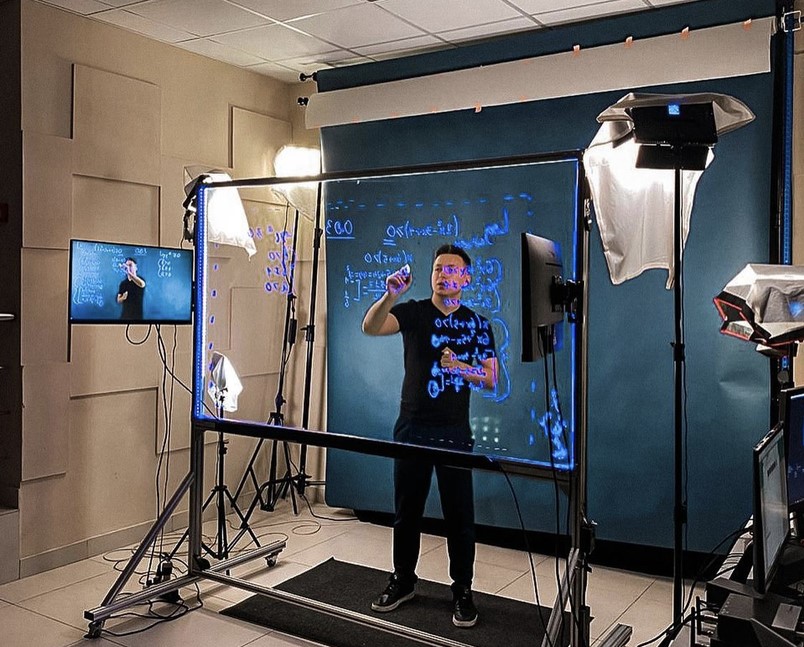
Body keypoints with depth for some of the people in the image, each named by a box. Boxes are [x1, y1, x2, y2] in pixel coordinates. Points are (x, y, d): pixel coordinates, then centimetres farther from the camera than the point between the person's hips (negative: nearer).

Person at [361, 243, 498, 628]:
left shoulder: (478, 325, 3)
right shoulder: (412, 312, -1)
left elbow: (490, 380, 2)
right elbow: (369, 327, -19)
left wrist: (459, 367, -17)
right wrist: (390, 296, -36)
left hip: (455, 432, 0)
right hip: (412, 428, 0)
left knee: (459, 513, 5)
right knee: (406, 510, 12)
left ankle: (462, 590, 20)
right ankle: (403, 581, 29)